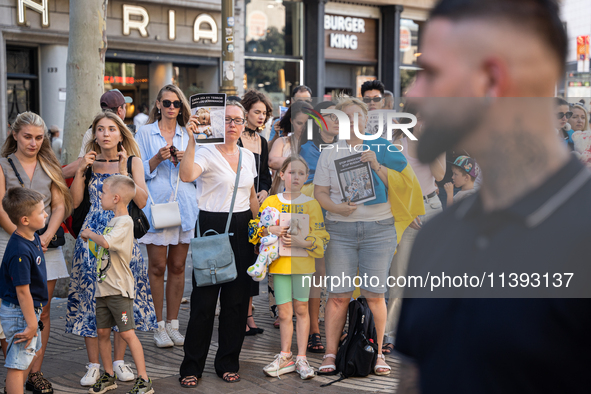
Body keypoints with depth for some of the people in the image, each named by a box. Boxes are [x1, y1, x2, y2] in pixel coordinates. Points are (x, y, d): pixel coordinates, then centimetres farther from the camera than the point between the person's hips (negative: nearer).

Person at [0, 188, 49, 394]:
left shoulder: (33, 238, 1)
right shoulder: (20, 252, -29)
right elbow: (22, 291, -26)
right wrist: (31, 324, -21)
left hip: (30, 309, 10)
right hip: (19, 314, -10)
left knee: (31, 351, 25)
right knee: (18, 363, -1)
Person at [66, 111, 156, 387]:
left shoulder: (133, 162, 4)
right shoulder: (90, 162, 7)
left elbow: (142, 201, -8)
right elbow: (74, 202, 0)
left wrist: (123, 170, -12)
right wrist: (81, 170, -7)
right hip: (92, 236, 1)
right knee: (91, 294, 0)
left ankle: (119, 360, 15)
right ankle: (94, 364, 9)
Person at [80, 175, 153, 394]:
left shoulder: (125, 222, -14)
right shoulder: (112, 221, 14)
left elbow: (106, 242, -30)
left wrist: (88, 234, -13)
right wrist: (91, 240, 10)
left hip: (119, 288, -9)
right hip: (103, 287, 9)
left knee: (127, 333, -8)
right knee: (102, 331, 11)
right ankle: (108, 376, 23)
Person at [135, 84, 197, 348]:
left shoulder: (188, 135, 14)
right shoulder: (145, 133, 6)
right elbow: (139, 172, 1)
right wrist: (157, 159, -15)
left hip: (184, 206, 3)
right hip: (156, 205, -3)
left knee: (177, 266, 5)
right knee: (157, 267, -3)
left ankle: (173, 323, 14)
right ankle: (158, 325, 6)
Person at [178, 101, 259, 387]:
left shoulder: (248, 156, 12)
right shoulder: (207, 153, -7)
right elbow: (186, 175, -29)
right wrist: (192, 139, -35)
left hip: (242, 230, 6)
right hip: (212, 227, -5)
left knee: (237, 298, 8)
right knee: (204, 299, -3)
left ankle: (227, 363, 20)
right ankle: (192, 367, 8)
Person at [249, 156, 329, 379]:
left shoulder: (311, 204, 2)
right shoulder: (271, 202, 5)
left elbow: (321, 239, -1)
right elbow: (255, 230, 7)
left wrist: (300, 242, -17)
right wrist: (271, 230, -12)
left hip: (303, 262, -1)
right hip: (279, 262, 1)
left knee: (301, 309, 7)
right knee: (284, 312, 3)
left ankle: (301, 358, 14)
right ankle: (285, 357, 15)